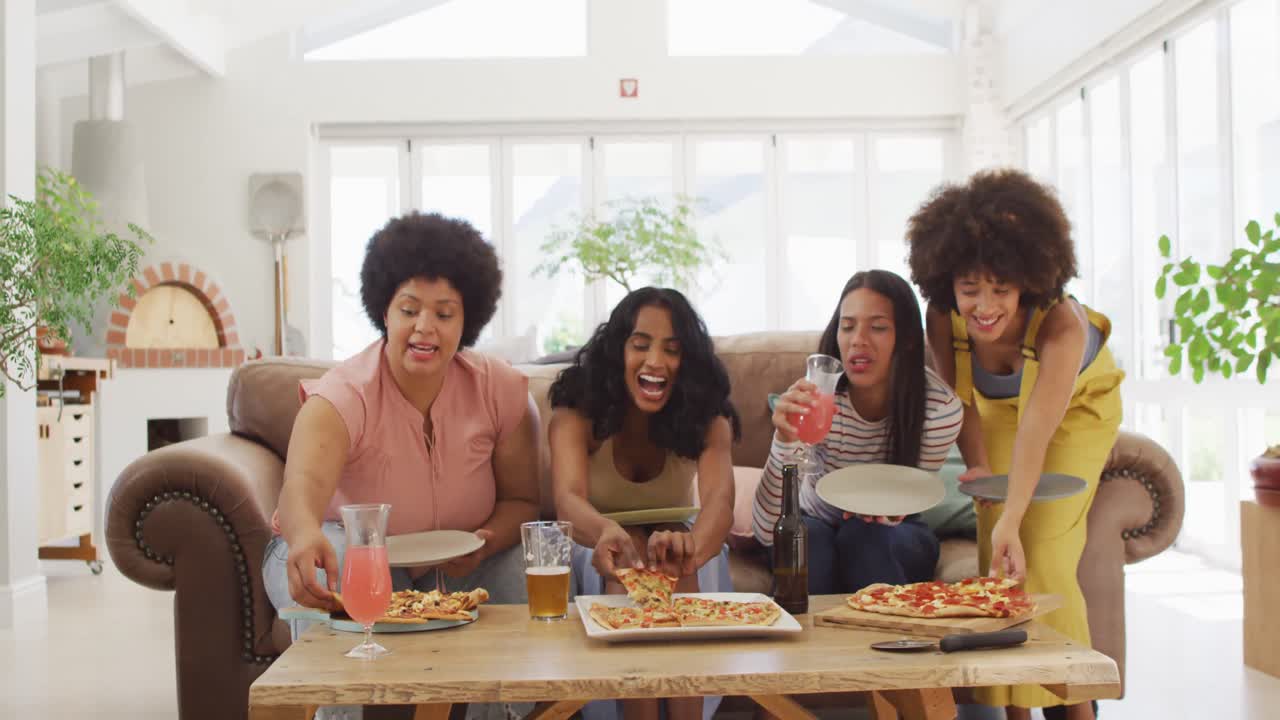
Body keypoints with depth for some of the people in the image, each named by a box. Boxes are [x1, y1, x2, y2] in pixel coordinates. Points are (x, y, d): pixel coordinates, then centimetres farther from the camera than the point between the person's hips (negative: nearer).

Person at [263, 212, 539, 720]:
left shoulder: (501, 392, -13)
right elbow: (303, 483, -44)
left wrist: (484, 546, -29)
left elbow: (521, 499, -6)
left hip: (455, 566, 3)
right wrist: (304, 533, -68)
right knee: (329, 589, -36)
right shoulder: (342, 398, -24)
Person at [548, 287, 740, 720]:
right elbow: (568, 500, -37)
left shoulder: (707, 419, -16)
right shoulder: (577, 414, -19)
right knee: (627, 563, -33)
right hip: (602, 552, -1)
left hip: (675, 544, 1)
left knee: (678, 566, -32)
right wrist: (607, 532, -63)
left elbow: (719, 499, -35)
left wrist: (692, 547, -60)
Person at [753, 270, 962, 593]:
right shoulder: (816, 397, -25)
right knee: (804, 539, -33)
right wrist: (784, 440, -47)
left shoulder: (940, 407, -24)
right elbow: (766, 531, -31)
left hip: (894, 534, 1)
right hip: (818, 521, 0)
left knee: (863, 537, -31)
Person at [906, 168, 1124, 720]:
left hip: (1079, 409, -3)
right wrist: (978, 466, -26)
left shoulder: (1061, 324, -40)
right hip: (1000, 407, 3)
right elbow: (963, 401, -13)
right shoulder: (943, 318, -28)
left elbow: (1036, 432, -47)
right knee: (994, 552, -6)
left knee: (1043, 553, -15)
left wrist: (1012, 520, -56)